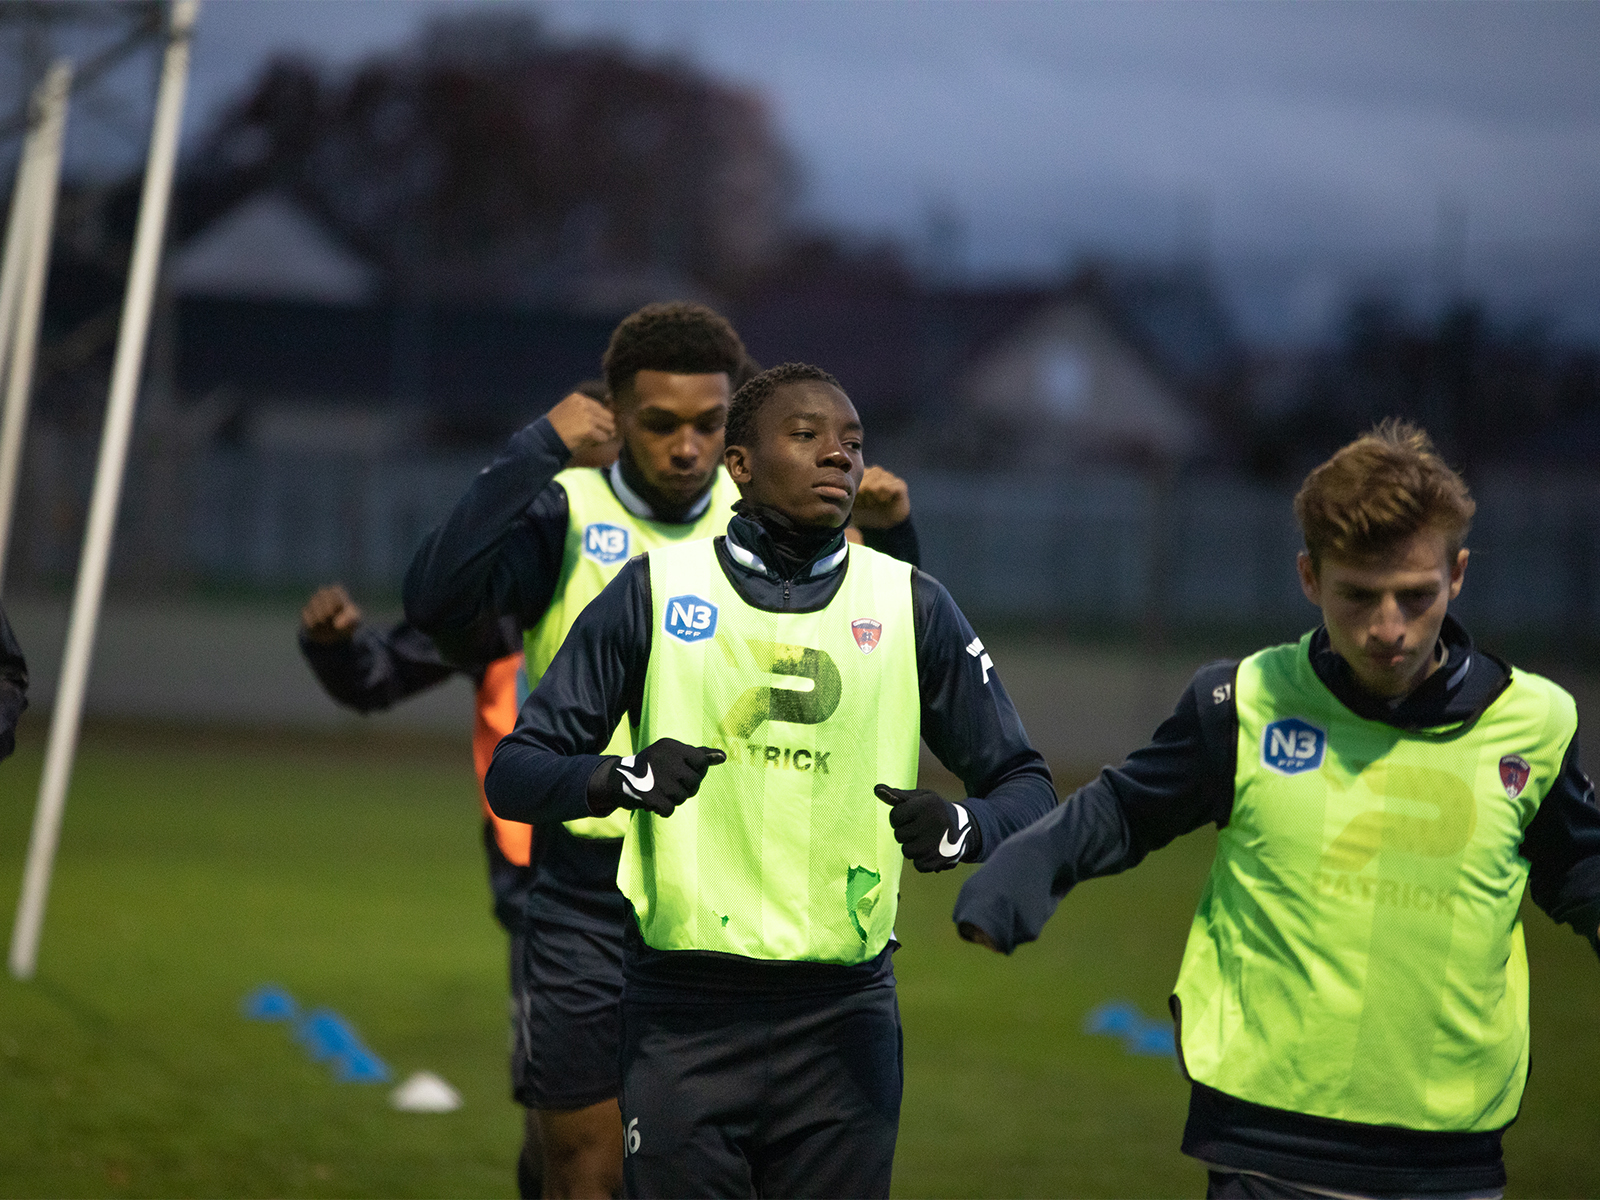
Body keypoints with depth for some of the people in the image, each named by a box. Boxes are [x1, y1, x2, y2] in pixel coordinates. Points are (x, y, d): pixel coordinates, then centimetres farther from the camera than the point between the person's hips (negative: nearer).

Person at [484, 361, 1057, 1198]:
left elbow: (1025, 789, 11)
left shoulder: (910, 607, 9)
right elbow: (514, 772, 2)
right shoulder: (656, 590, 4)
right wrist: (625, 777, -19)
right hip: (682, 1013, -1)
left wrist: (957, 829, -12)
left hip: (841, 1019, 2)